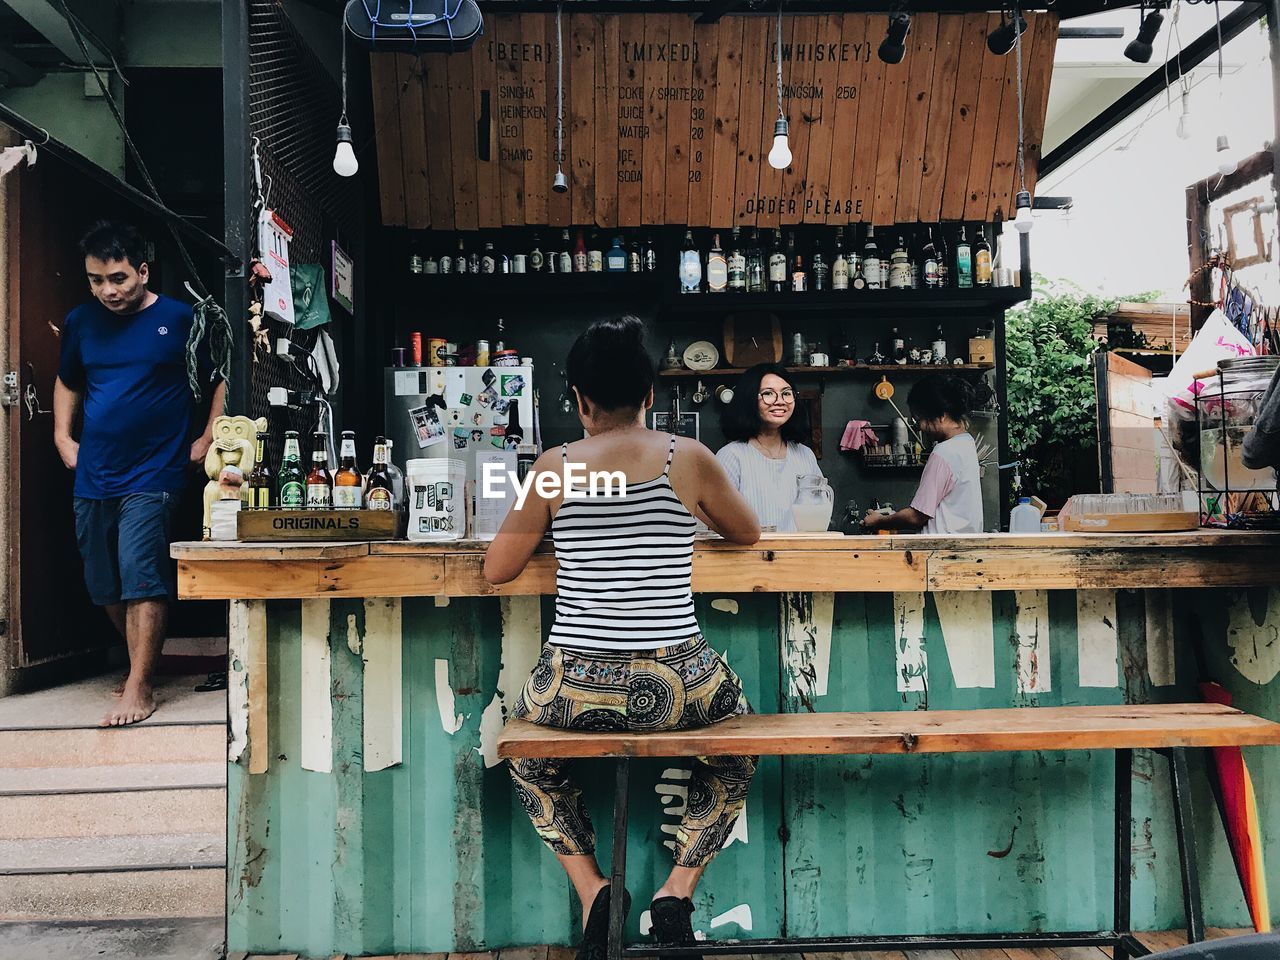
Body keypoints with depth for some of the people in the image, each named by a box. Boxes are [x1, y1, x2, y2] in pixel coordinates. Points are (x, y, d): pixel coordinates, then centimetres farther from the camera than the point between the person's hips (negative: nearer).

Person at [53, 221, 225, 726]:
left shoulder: (180, 319, -5)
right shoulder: (81, 321, 8)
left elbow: (226, 379, 2)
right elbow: (67, 382, 25)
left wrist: (206, 440, -3)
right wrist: (62, 436, 14)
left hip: (152, 475, -5)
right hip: (93, 476, 6)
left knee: (141, 579, -11)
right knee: (104, 586, 12)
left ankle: (139, 688, -3)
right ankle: (141, 661, 31)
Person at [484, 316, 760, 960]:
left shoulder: (555, 467, -1)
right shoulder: (688, 458, -1)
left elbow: (497, 569, 8)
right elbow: (749, 534, 17)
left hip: (575, 688, 1)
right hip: (676, 684, 0)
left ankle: (589, 888, 19)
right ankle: (678, 889, 20)